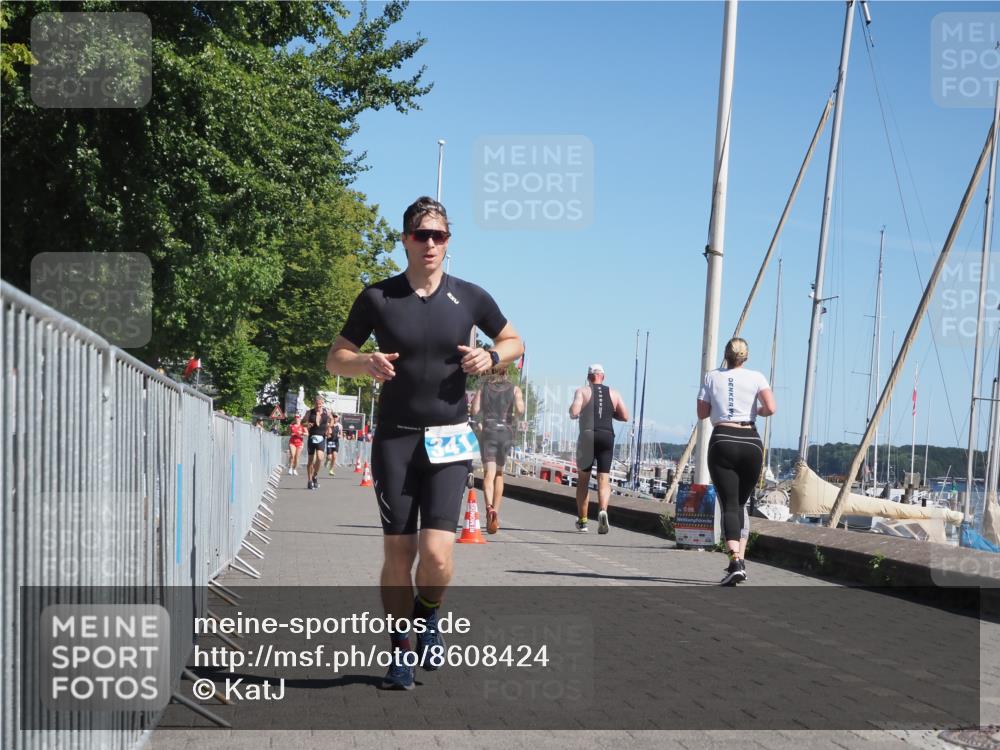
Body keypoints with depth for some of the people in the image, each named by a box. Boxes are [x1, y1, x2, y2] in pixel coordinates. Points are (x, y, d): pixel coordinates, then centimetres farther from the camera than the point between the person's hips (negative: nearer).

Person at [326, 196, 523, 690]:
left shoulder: (469, 297, 2)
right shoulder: (378, 297, 0)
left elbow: (514, 342, 16)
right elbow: (335, 359, 6)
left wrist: (491, 357, -6)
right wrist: (366, 363, -16)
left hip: (449, 440, 0)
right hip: (394, 438, 0)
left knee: (436, 553, -13)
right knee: (398, 554, 2)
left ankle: (428, 619, 19)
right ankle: (400, 653, 19)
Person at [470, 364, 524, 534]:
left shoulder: (483, 388, 7)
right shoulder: (514, 389, 6)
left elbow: (474, 410, -3)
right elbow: (520, 410, -8)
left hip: (488, 432, -1)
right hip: (506, 432, 1)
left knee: (489, 473, -10)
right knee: (499, 474, 16)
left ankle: (490, 507, -34)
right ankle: (496, 512, 15)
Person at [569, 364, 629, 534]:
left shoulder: (582, 391, 3)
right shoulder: (613, 394, 12)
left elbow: (574, 412, -10)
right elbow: (625, 417, 9)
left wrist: (572, 413, 12)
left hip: (587, 436, -1)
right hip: (607, 437, 2)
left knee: (583, 480, 9)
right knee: (604, 480, 0)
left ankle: (582, 521, 9)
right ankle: (603, 510, -28)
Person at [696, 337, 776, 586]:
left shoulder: (712, 377, 8)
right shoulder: (756, 377, 6)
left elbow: (702, 413, 10)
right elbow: (771, 408, -8)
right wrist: (757, 411, 13)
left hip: (722, 442, -1)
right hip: (751, 443, 1)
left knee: (729, 505, -7)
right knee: (741, 504, 17)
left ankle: (735, 562, -26)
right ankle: (740, 560, 12)